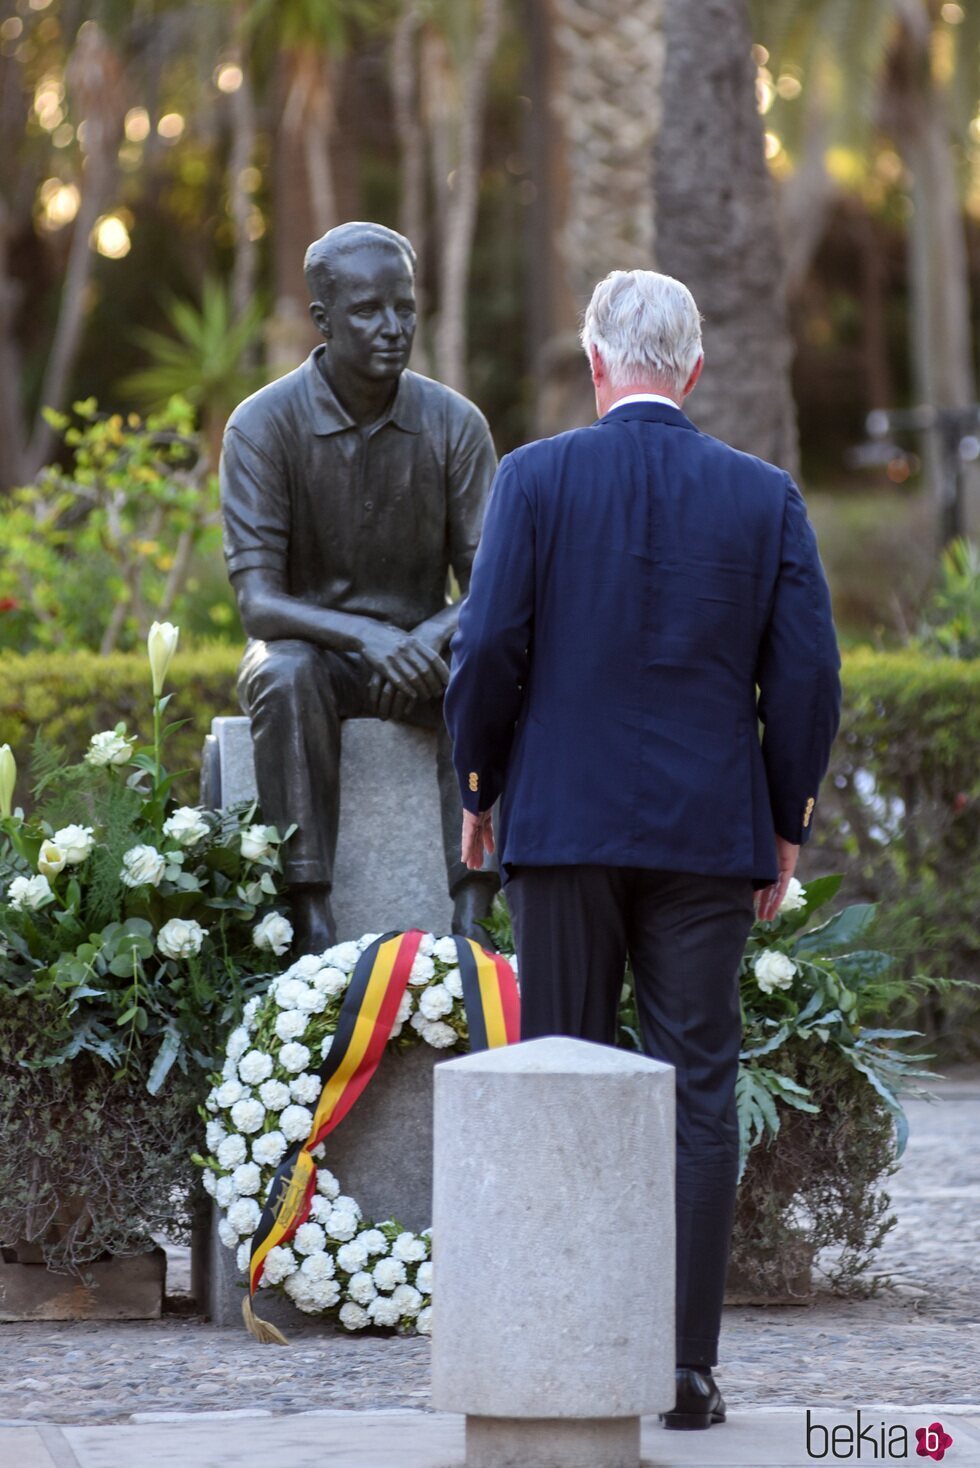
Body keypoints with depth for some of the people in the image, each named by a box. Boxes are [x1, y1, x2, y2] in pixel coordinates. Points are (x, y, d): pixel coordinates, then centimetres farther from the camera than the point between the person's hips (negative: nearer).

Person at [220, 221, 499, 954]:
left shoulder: (454, 424, -6)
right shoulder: (262, 425, -13)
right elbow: (258, 603, -19)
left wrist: (437, 634, -28)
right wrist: (367, 636, -37)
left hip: (417, 652, 2)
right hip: (311, 643, -2)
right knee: (287, 677, -37)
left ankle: (473, 914, -34)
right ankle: (312, 913, -37)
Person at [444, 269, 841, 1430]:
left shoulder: (536, 477, -3)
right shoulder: (765, 497, 2)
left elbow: (490, 647, -8)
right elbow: (805, 674, 0)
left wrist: (478, 790, 5)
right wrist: (787, 823, 10)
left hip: (563, 823, -1)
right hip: (708, 835, 1)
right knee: (696, 1094, 3)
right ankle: (684, 1364, 1)